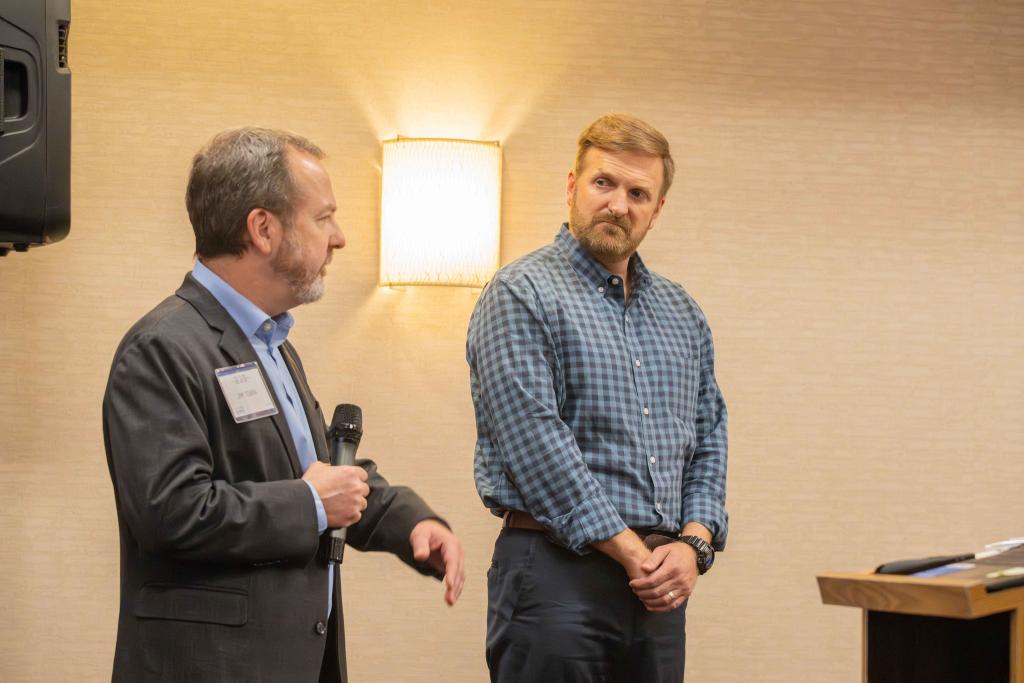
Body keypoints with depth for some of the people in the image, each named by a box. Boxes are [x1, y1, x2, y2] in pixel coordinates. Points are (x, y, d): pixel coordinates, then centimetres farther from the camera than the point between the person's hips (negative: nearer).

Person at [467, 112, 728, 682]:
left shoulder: (682, 314, 17)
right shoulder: (521, 295, -5)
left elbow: (709, 441, 17)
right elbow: (536, 444, -13)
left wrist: (694, 544, -1)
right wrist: (633, 552, -13)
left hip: (659, 587, 6)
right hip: (557, 575, -6)